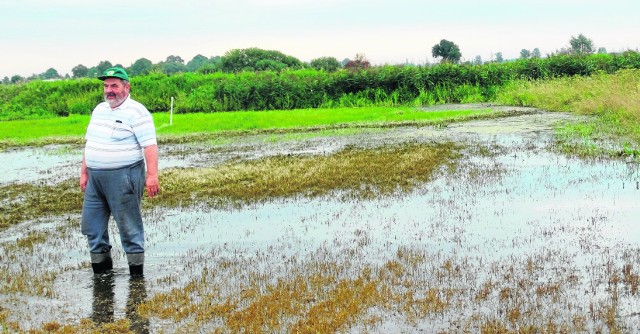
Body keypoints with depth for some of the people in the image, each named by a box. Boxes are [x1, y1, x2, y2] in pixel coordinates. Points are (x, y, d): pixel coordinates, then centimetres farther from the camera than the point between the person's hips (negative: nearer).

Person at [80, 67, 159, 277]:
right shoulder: (99, 110, 15)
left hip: (123, 177, -8)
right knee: (91, 225, 11)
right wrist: (84, 173, 18)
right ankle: (101, 266, 25)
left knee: (129, 226, -1)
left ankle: (136, 272, 8)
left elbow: (150, 146, -16)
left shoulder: (136, 112, -9)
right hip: (95, 177, 8)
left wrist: (152, 176, -25)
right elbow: (89, 143, 21)